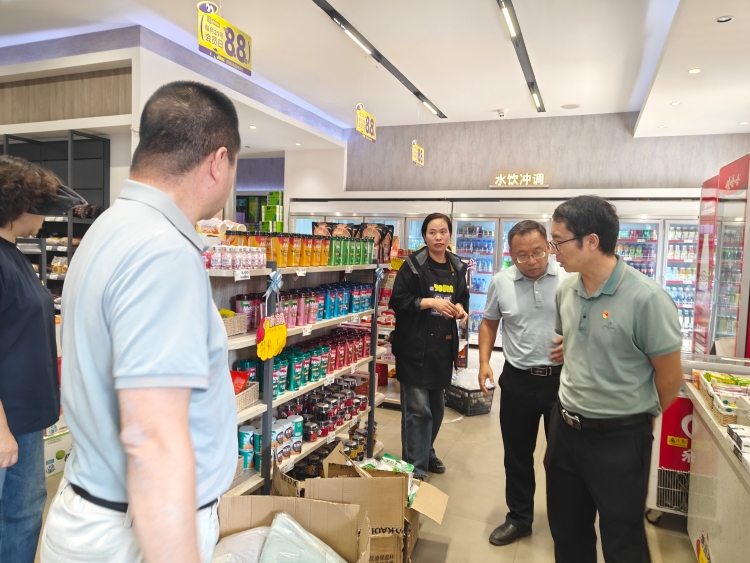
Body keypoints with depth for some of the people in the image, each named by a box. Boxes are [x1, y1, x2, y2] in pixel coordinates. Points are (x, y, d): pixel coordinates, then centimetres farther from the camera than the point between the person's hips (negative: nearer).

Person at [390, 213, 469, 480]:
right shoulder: (413, 265, -7)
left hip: (443, 347, 6)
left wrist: (460, 308, -2)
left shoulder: (457, 267, 8)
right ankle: (415, 467, 9)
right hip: (416, 347, -6)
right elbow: (397, 301, -11)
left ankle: (427, 453, 38)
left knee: (437, 407, 18)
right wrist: (430, 302, -21)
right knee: (418, 409, -5)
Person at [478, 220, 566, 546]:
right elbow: (489, 323, 10)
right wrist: (484, 361, 0)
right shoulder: (500, 283, -2)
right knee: (517, 454, 15)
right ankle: (519, 518, 34)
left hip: (562, 378, -2)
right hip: (518, 380, 2)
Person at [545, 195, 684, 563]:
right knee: (567, 533, 22)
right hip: (565, 429, 6)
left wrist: (637, 417, 4)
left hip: (620, 439, -6)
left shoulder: (646, 298, -21)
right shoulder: (566, 290, -2)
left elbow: (670, 376, -11)